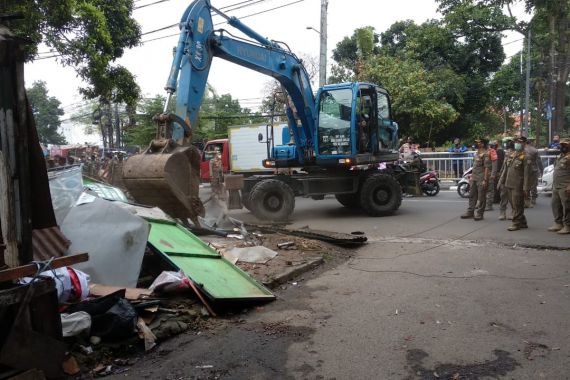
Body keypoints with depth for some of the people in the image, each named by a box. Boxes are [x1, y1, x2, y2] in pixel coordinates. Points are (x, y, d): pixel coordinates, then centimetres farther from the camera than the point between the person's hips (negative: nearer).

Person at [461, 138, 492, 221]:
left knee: (481, 198, 0)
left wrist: (485, 180, -20)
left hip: (481, 179, -9)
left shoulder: (485, 154, -13)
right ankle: (470, 212, 20)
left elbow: (487, 168, -17)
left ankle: (479, 214, 7)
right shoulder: (476, 153, 15)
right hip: (474, 179, 9)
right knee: (472, 196, 13)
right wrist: (471, 176, 20)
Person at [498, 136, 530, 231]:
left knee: (517, 206, -3)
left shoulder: (525, 157, -8)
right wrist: (501, 181, 16)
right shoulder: (512, 155, 15)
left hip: (518, 186, -8)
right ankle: (523, 223, 23)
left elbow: (527, 173, -12)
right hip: (509, 185, 8)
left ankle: (516, 223, 4)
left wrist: (525, 188, -16)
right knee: (513, 205, 12)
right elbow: (506, 169, 19)